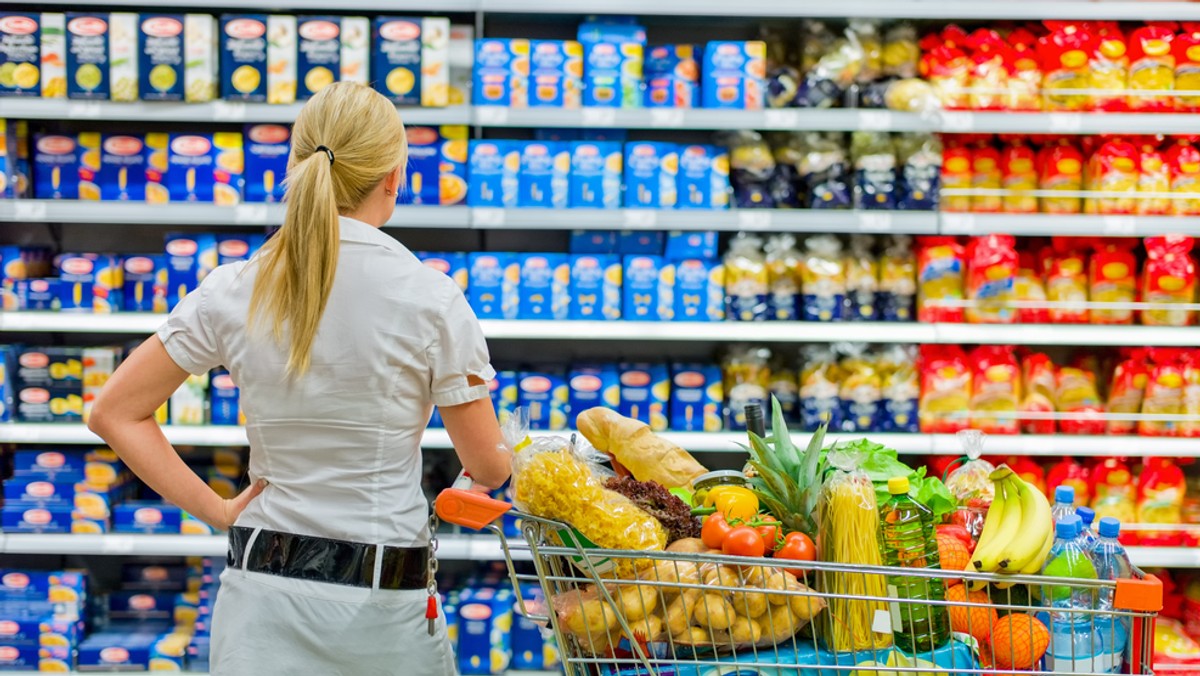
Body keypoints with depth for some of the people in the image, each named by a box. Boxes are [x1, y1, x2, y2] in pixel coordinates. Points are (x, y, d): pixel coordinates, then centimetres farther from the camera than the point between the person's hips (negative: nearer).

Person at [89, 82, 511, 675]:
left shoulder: (233, 291, 0)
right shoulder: (429, 297, -8)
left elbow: (115, 414, 4)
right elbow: (488, 466, 0)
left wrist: (217, 510, 5)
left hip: (262, 590, 3)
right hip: (384, 599, -3)